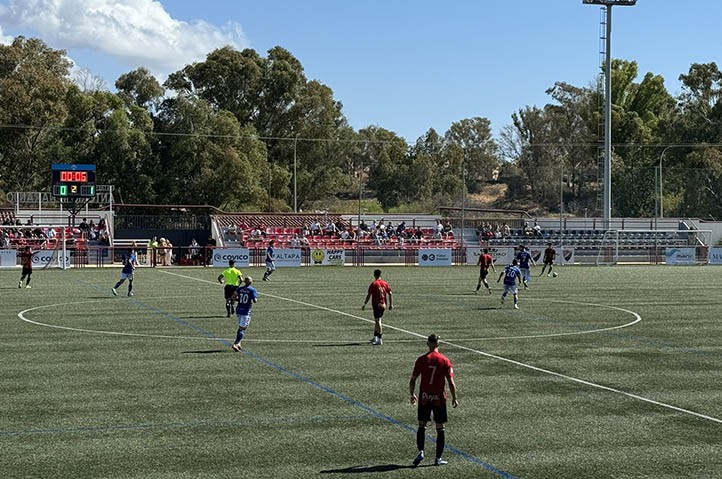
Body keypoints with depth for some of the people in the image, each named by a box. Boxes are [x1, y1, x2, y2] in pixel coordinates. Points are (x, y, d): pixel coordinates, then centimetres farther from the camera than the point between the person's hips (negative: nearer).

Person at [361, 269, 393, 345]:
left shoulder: (373, 284, -8)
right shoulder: (385, 283, 6)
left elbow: (369, 295, -9)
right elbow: (390, 294, 5)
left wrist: (364, 304, -2)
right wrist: (391, 304, 11)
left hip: (376, 305, -5)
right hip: (383, 305, 5)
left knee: (378, 321, -4)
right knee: (377, 321, 19)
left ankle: (380, 340, -8)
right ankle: (375, 338, 26)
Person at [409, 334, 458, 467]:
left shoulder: (421, 360, -3)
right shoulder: (445, 361, -5)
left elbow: (413, 380, -1)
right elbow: (451, 382, -6)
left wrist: (412, 395, 14)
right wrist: (454, 398, 5)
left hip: (424, 397, 1)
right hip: (439, 398, -1)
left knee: (422, 426, 12)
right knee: (440, 428, 8)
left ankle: (421, 451, -5)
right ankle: (438, 458, 9)